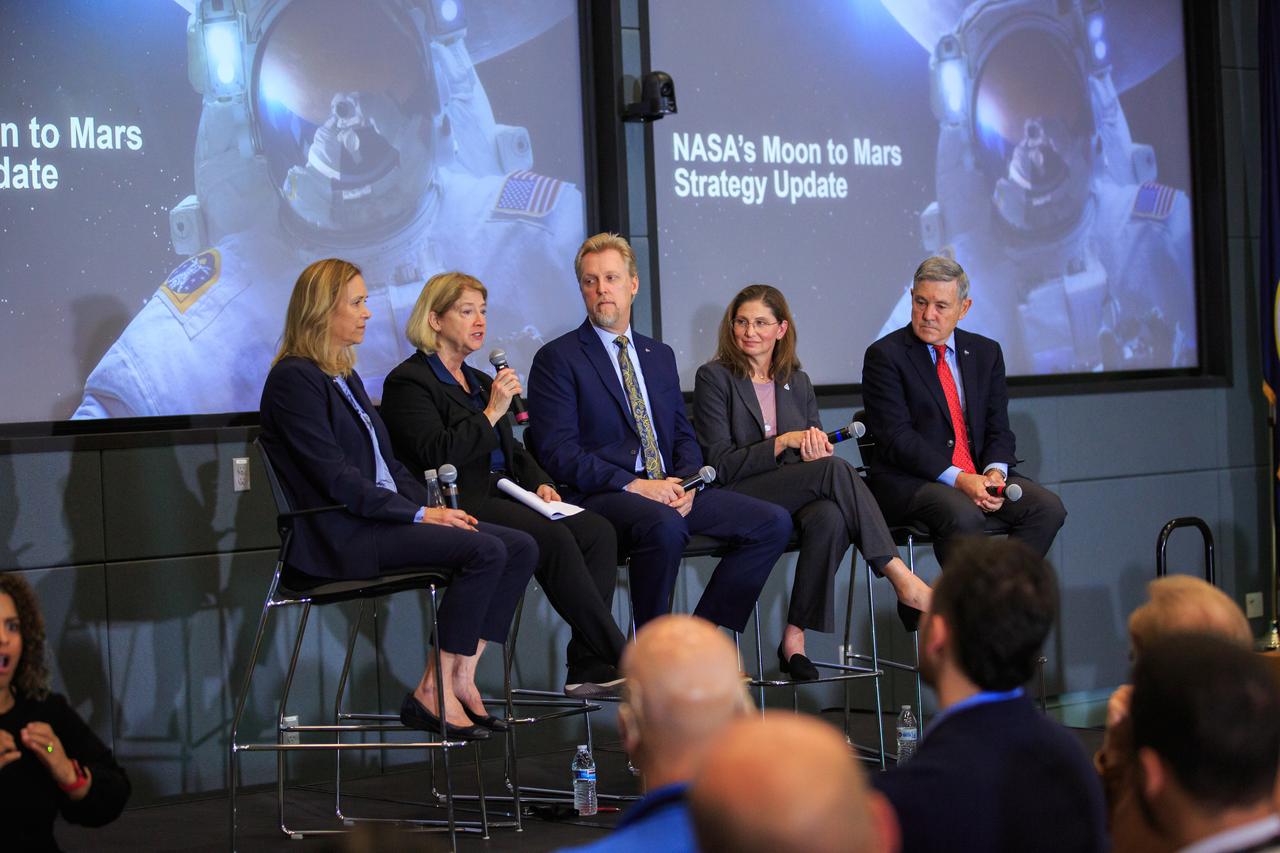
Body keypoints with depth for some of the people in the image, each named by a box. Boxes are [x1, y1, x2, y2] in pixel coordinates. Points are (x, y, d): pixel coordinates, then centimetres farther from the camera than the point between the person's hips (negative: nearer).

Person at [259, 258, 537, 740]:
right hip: (340, 535, -9)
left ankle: (461, 678, -7)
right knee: (484, 551, -25)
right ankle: (433, 693, -18)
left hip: (382, 517, 10)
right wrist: (419, 514, -15)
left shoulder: (345, 376, 21)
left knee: (520, 548, -6)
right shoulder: (295, 379, -9)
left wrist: (433, 508, 3)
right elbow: (336, 479, -17)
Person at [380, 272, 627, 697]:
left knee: (598, 531, -16)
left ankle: (589, 667, -22)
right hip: (459, 505, -8)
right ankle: (619, 658, -25)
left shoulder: (479, 381, 26)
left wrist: (539, 483, 8)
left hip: (503, 496, 8)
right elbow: (436, 454, -15)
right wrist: (491, 413, -14)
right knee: (554, 538, -31)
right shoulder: (408, 382, -1)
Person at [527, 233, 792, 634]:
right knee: (664, 526, -39)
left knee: (774, 522, -11)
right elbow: (557, 451, -9)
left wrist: (684, 483, -3)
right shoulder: (557, 358, 1)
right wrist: (633, 485, -18)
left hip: (669, 489, 6)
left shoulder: (660, 355, 21)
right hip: (602, 496, -6)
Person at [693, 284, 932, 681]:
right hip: (739, 501, -5)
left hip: (799, 498, 5)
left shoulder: (797, 382, 18)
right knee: (835, 469, -30)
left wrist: (818, 448, -10)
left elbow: (819, 454, 16)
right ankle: (904, 583, -33)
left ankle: (795, 637, -30)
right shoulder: (714, 378, 2)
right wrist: (784, 442, -15)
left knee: (830, 517, -34)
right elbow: (721, 465, -6)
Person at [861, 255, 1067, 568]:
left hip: (980, 474, 6)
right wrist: (957, 479, -21)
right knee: (964, 516, -35)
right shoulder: (885, 355, -4)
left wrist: (995, 472, -11)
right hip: (909, 481, -6)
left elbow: (998, 428, 12)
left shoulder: (986, 352, 14)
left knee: (1048, 507, -17)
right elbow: (896, 437, -12)